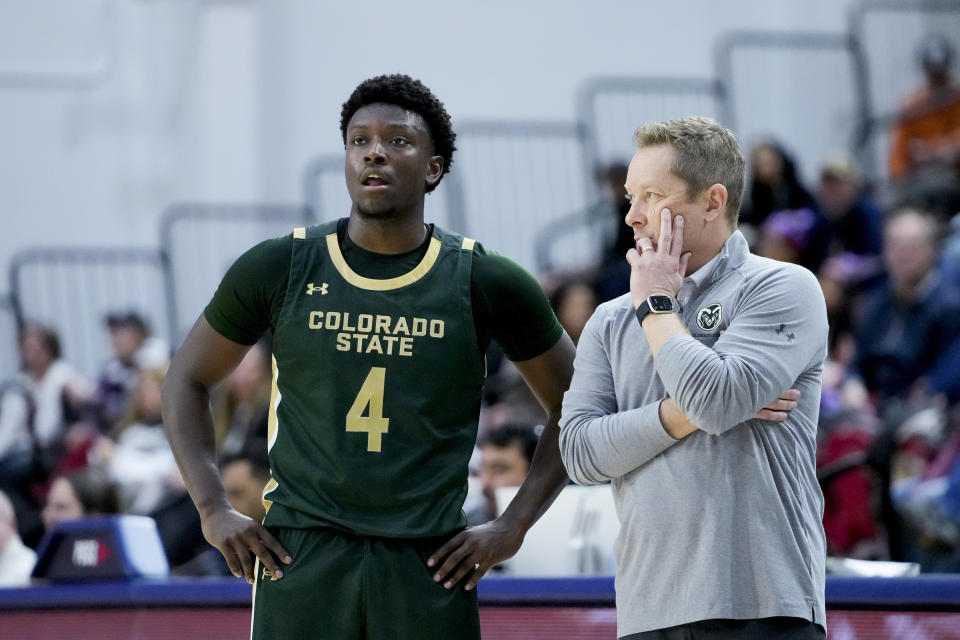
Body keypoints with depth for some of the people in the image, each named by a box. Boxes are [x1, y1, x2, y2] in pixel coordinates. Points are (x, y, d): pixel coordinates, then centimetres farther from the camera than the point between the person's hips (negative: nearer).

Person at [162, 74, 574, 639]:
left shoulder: (486, 285, 2)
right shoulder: (279, 270, 3)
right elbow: (188, 381, 15)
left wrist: (514, 526, 4)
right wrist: (215, 511, 5)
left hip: (429, 569, 0)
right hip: (300, 559, 0)